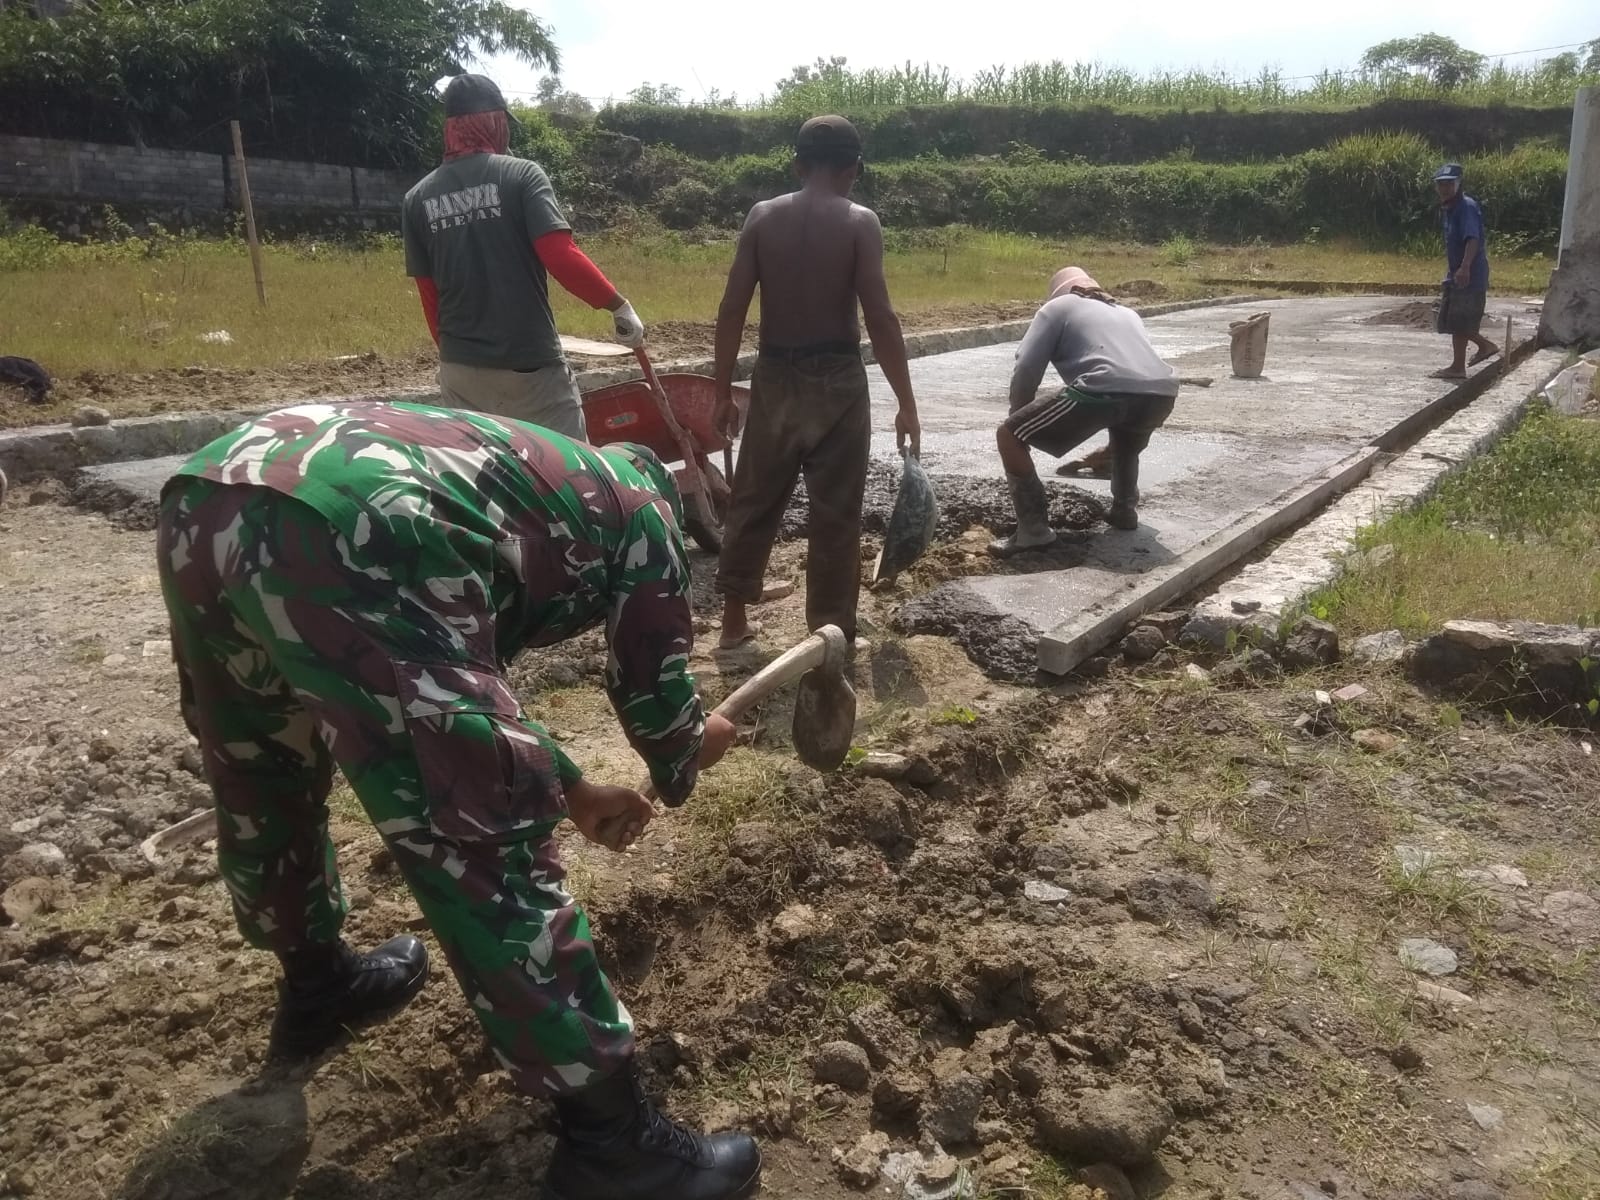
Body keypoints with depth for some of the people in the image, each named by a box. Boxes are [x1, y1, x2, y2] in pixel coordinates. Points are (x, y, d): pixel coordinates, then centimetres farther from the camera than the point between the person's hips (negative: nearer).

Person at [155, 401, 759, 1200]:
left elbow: (469, 676, 45)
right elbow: (653, 691, 25)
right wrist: (688, 757, 48)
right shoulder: (639, 507, 22)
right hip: (349, 537, -9)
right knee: (484, 851, -1)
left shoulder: (536, 473, 39)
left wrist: (572, 793, 51)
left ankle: (315, 984, 55)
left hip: (203, 502, 9)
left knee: (261, 781, 30)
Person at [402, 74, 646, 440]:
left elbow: (429, 295, 10)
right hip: (530, 365, -4)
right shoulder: (521, 175, -5)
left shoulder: (418, 199, 7)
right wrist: (619, 306, -8)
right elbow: (561, 258, -18)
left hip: (460, 370, 5)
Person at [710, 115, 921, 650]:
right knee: (835, 514, 6)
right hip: (838, 380, -3)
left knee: (753, 501, 17)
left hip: (774, 376, 3)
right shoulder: (860, 221, -6)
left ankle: (734, 617, 26)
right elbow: (880, 318, -12)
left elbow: (731, 312, -2)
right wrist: (906, 402, -6)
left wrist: (723, 390, 7)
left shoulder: (762, 216, 1)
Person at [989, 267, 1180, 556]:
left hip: (1105, 390, -6)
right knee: (1129, 429, 42)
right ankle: (1125, 509, 35)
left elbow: (1025, 371, 12)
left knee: (1008, 436, 8)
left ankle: (1034, 528, 3)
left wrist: (1021, 424, 27)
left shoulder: (1057, 307, 24)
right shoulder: (1127, 313, 40)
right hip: (1161, 395, 6)